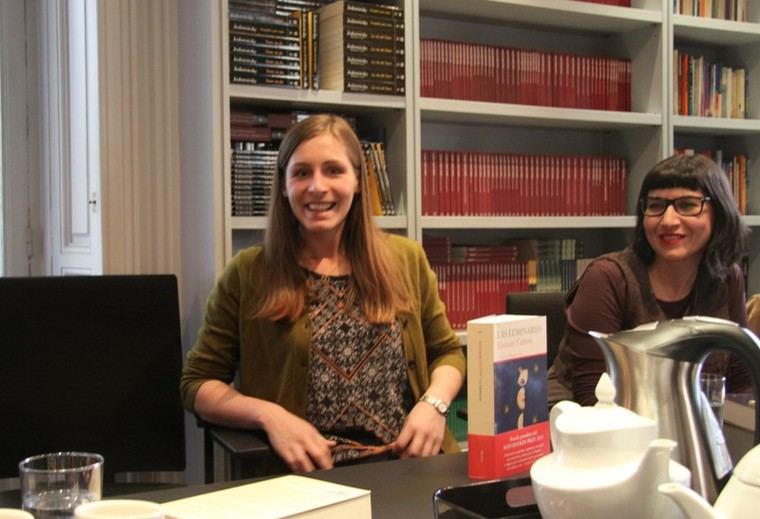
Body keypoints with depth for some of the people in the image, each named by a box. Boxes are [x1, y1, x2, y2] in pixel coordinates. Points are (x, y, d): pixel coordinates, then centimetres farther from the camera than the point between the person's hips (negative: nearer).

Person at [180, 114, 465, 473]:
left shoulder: (406, 259, 10)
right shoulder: (248, 272, 3)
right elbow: (197, 383, 6)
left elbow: (447, 351, 19)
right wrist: (268, 415, -12)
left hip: (412, 467, 1)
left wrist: (433, 403, -3)